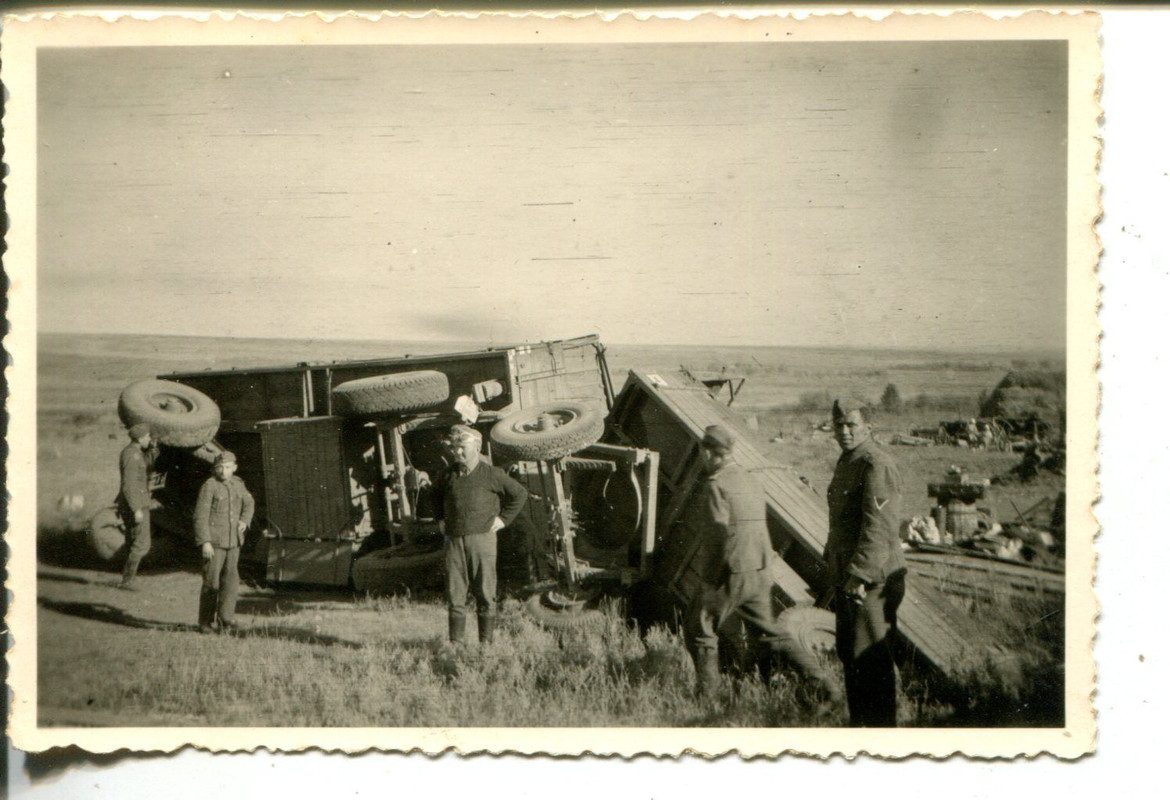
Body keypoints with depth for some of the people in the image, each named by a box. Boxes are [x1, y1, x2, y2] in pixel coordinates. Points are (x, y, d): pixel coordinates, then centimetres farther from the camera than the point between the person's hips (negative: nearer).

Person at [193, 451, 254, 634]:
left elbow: (249, 503, 26)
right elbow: (200, 516, -12)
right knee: (211, 581, -1)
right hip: (213, 542, -5)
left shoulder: (238, 484, 8)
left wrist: (245, 520, 7)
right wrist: (205, 542, -18)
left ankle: (226, 619, 1)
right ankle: (206, 622, 11)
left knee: (231, 579, -2)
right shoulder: (209, 486, -10)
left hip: (233, 541, 5)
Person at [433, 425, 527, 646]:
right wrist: (440, 518, 18)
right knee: (456, 594, 2)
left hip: (482, 539, -3)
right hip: (454, 541, 3)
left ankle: (486, 641, 8)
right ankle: (456, 642, 7)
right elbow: (437, 494, 30)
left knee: (485, 594, 1)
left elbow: (520, 494, 5)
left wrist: (503, 518, 1)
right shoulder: (448, 476, 8)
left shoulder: (491, 474, -3)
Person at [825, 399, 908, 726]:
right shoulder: (846, 463, 15)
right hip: (846, 577, 10)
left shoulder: (877, 466, -17)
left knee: (871, 660, -7)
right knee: (848, 652, 16)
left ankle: (881, 727, 1)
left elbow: (880, 530, -23)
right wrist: (833, 562, 22)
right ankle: (858, 723, 27)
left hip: (872, 580, -10)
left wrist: (859, 575, -25)